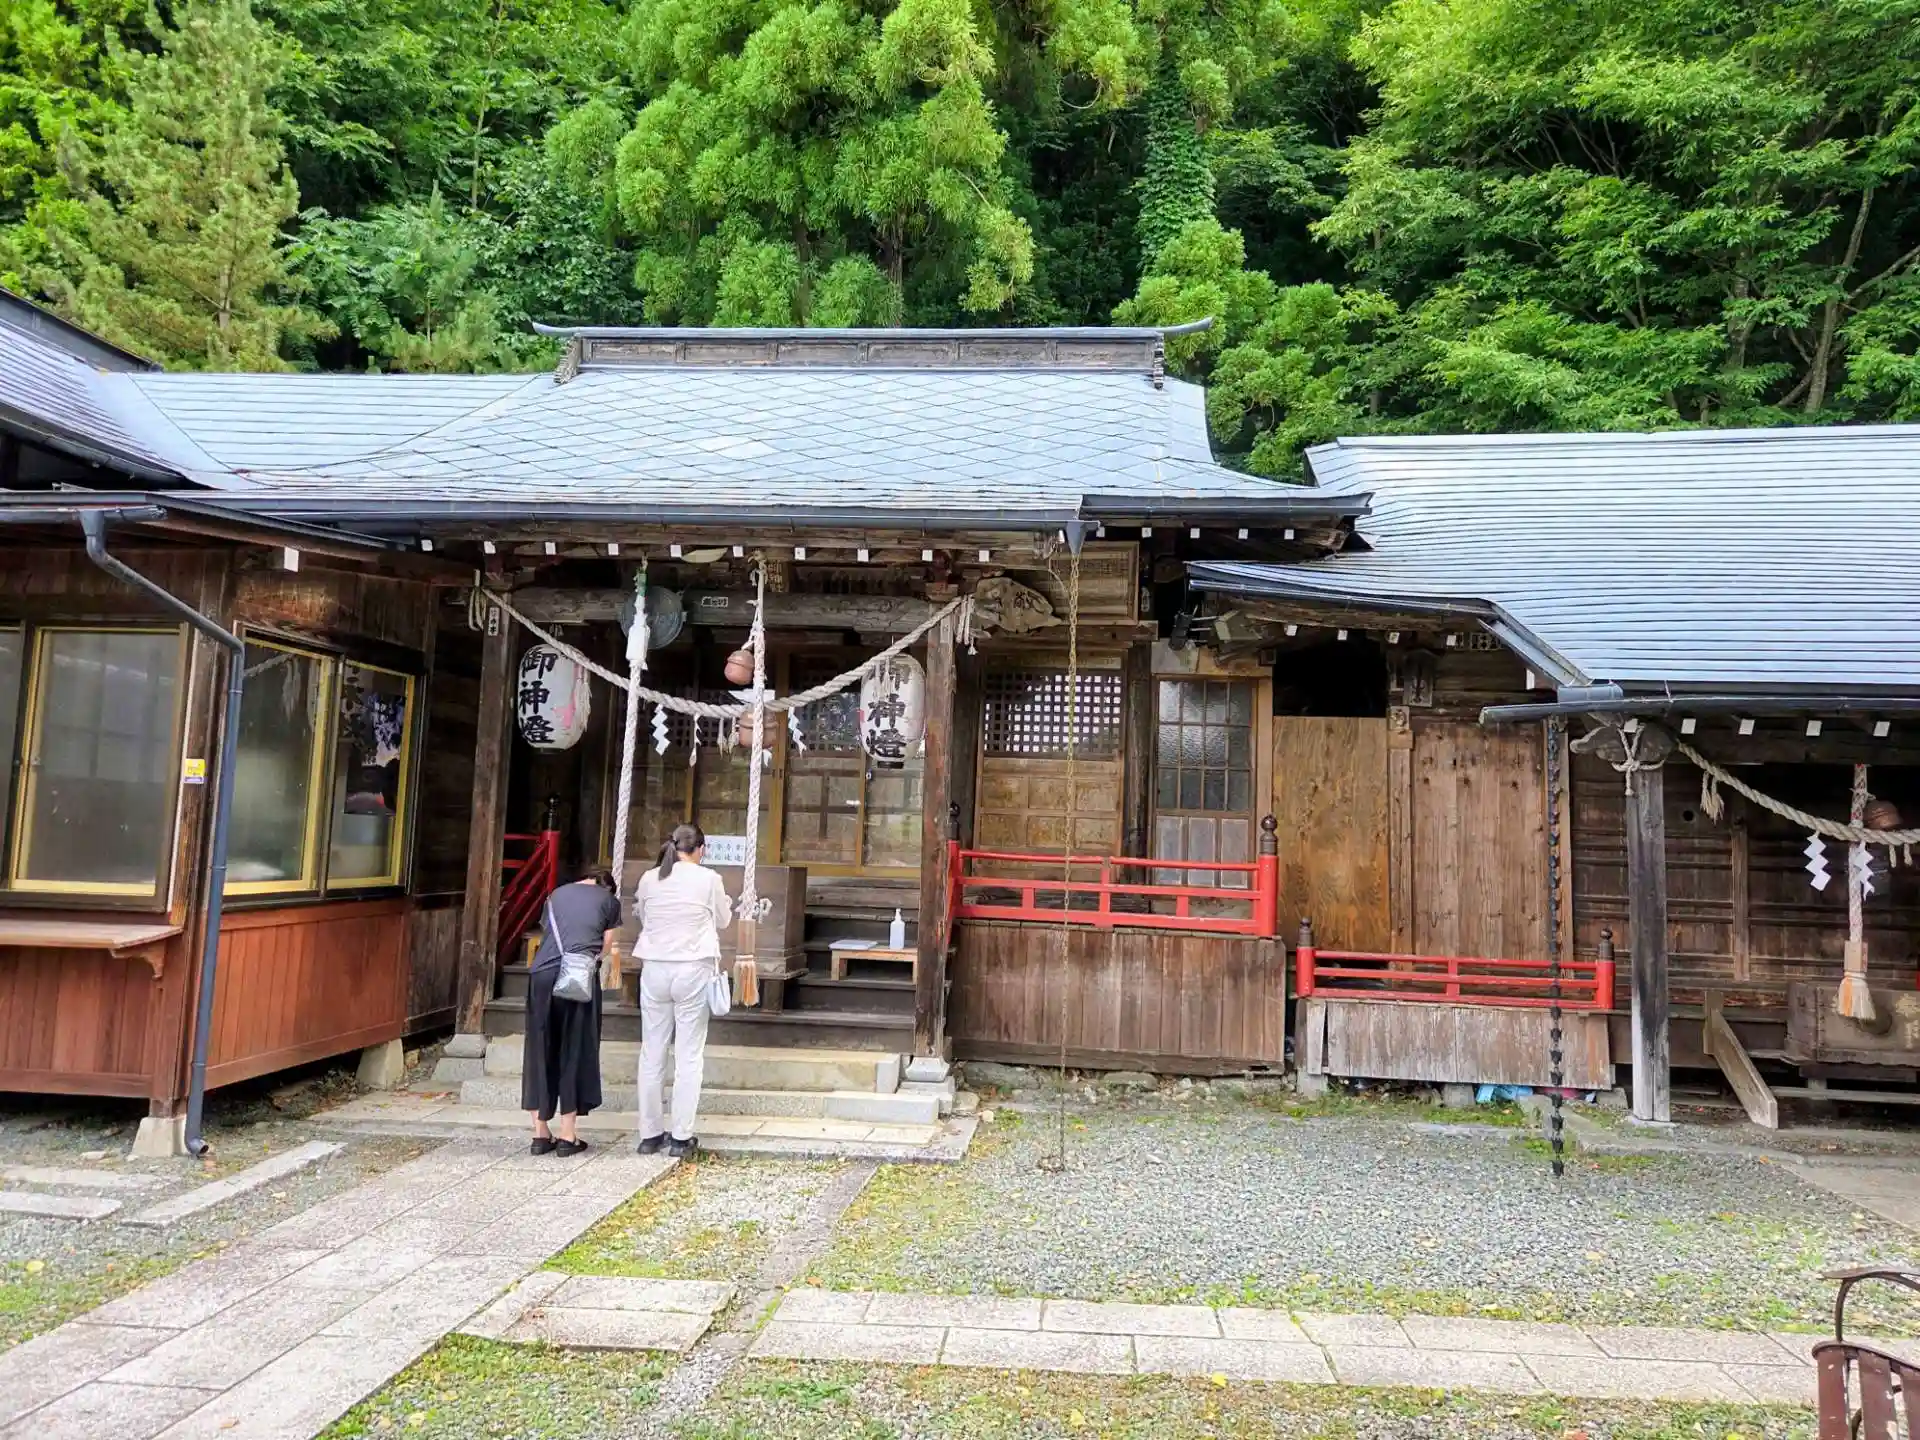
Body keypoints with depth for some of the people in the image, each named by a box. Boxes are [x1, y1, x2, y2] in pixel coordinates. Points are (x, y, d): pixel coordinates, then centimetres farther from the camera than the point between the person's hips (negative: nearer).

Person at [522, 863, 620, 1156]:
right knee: (575, 1053, 5)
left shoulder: (556, 895, 24)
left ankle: (541, 1134, 16)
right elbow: (606, 948, 14)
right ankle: (567, 1136, 7)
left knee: (540, 1052, 12)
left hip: (542, 974, 3)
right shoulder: (608, 899, 14)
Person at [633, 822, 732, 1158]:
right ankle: (681, 1137, 5)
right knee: (689, 1056, 3)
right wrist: (716, 906, 25)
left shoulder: (649, 879, 1)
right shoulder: (708, 879, -7)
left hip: (655, 969, 3)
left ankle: (650, 1134, 17)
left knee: (652, 1053, 11)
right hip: (693, 969, -3)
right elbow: (722, 921, 6)